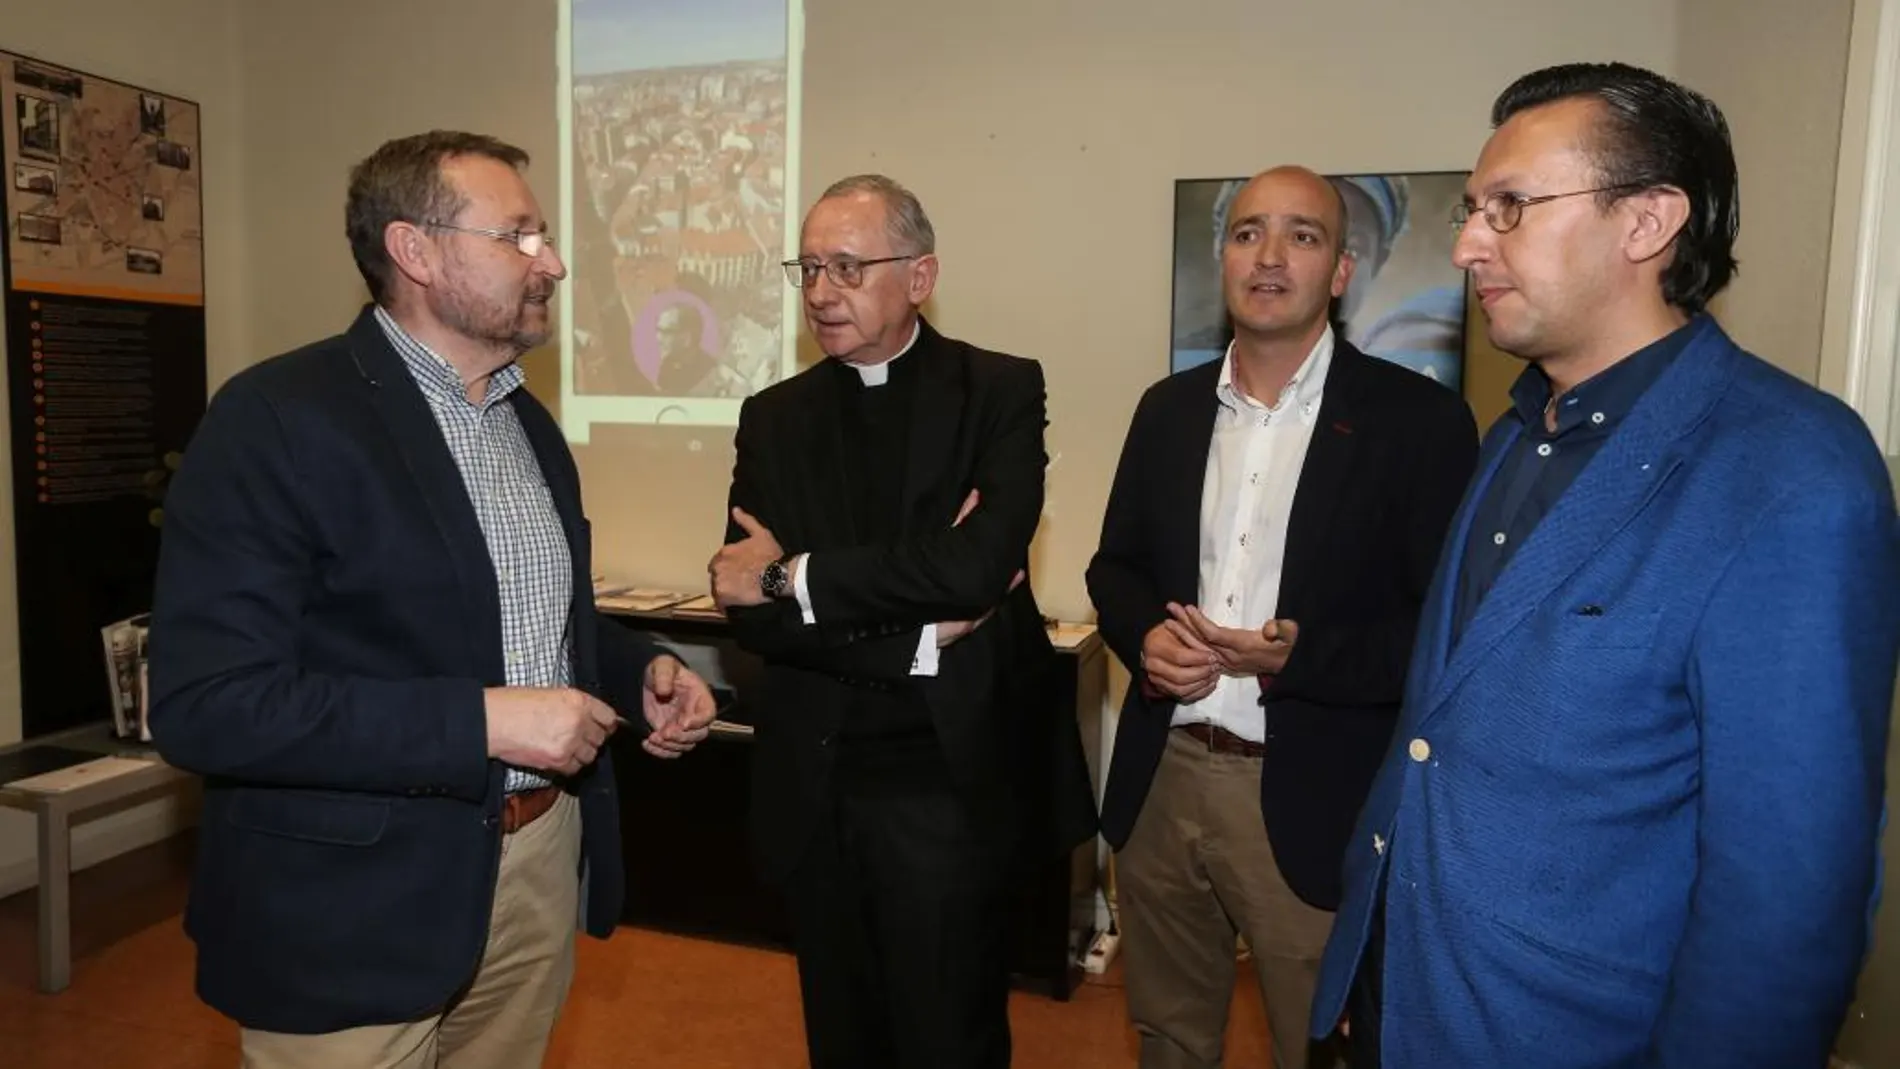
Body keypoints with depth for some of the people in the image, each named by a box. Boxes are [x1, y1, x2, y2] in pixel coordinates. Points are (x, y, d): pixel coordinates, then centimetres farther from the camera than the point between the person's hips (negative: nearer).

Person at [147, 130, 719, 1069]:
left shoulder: (529, 421, 9)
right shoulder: (278, 416, -16)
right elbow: (203, 703, -22)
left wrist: (640, 673, -1)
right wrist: (482, 721, -25)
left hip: (540, 862, 7)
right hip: (358, 901, -7)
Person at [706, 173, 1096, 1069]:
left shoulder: (1001, 392, -4)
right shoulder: (774, 417, 5)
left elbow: (979, 564, -20)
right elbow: (747, 609, -5)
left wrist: (793, 576, -14)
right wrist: (918, 636, -15)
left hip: (956, 779, -3)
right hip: (813, 786, 3)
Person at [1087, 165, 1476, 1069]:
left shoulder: (1418, 420, -8)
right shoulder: (1169, 407, 7)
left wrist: (1303, 656, -24)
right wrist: (1145, 635, -9)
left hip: (1310, 802, -4)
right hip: (1160, 784, 5)